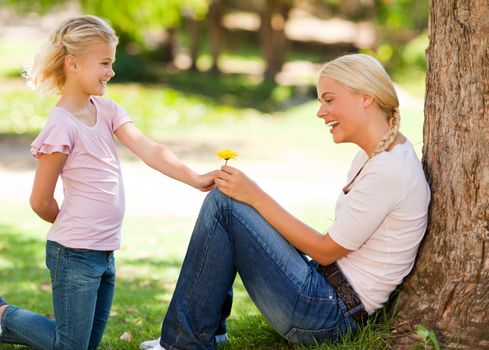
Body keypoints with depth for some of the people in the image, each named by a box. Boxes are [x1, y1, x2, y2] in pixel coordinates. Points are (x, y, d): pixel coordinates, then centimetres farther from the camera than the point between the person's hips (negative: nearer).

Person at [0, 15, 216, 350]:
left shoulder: (107, 110, 6)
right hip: (75, 255, -8)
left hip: (106, 253, 8)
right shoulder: (62, 126, -18)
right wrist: (72, 226, 6)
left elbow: (148, 150, -4)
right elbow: (41, 202, -12)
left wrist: (195, 178, -16)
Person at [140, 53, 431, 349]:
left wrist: (256, 197, -12)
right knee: (227, 202, 14)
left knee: (223, 203, -14)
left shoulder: (389, 170, -18)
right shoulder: (371, 156, 13)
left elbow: (326, 250, -14)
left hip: (331, 317, -10)